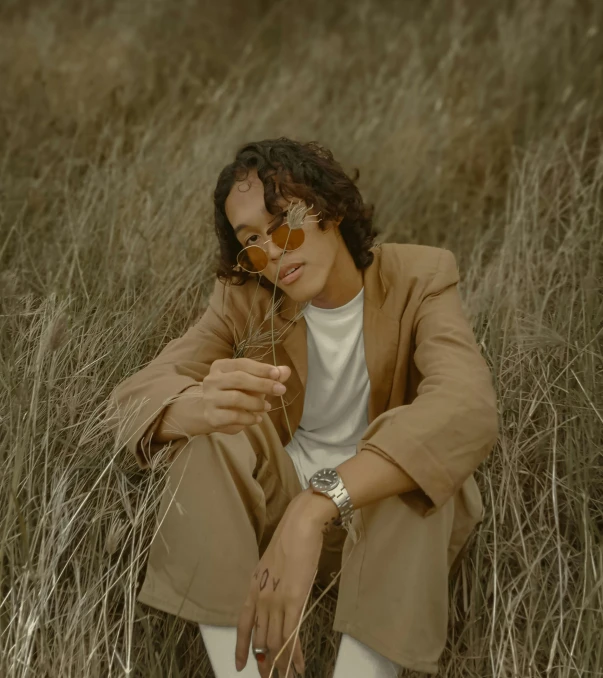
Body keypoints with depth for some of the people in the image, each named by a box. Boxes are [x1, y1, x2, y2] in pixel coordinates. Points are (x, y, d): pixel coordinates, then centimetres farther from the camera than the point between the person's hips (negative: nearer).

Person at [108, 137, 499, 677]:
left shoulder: (419, 278, -15)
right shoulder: (244, 298, -8)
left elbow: (469, 410, -36)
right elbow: (134, 394, -20)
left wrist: (313, 511, -49)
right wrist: (201, 404, -46)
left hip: (390, 521, -2)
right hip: (275, 509, 2)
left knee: (420, 449, -33)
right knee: (207, 432, -25)